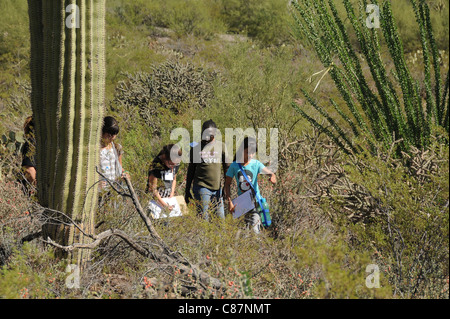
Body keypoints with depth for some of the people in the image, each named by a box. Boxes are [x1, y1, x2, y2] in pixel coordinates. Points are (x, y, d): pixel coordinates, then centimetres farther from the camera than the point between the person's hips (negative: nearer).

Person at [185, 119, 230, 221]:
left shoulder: (221, 146, 8)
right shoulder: (196, 147, 6)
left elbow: (227, 167, 12)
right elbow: (191, 170, 11)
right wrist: (187, 190, 10)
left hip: (217, 188, 2)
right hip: (201, 187, -2)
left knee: (221, 217, 0)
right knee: (203, 218, -5)